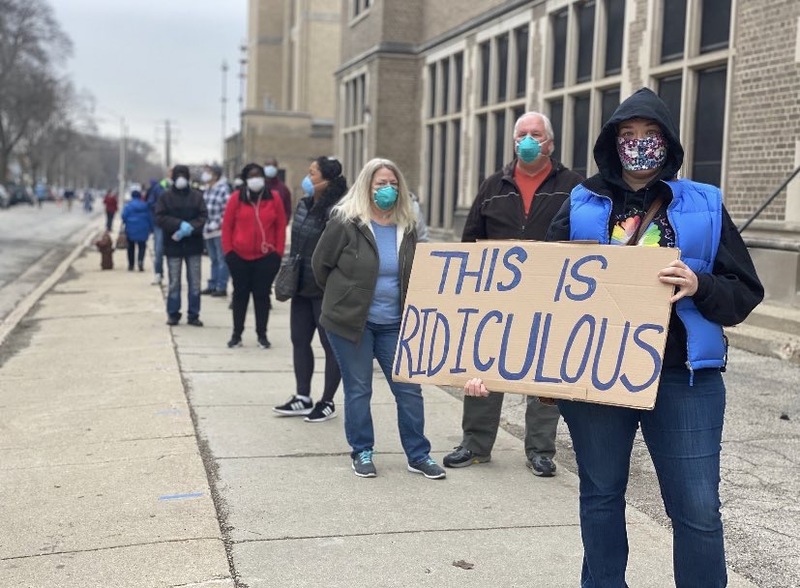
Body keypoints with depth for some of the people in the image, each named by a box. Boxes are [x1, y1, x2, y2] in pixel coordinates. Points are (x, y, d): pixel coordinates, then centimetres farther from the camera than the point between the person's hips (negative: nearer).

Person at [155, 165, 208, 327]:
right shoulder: (165, 197, 2)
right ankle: (173, 314, 15)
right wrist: (181, 225, -19)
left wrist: (190, 228, -19)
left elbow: (203, 216, -3)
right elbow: (160, 218, -7)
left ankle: (193, 315, 11)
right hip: (173, 245, -1)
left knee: (195, 282, 3)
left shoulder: (197, 196, 5)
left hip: (193, 245, 1)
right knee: (174, 282, 4)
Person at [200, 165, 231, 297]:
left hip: (220, 231, -8)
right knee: (214, 260, 16)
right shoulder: (207, 190, 11)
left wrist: (218, 223, -15)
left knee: (221, 260, -1)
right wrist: (205, 226, 11)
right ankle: (212, 286, 24)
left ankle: (222, 288, 3)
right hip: (209, 231, 8)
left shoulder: (223, 189, -13)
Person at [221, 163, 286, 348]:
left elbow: (281, 227, 4)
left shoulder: (274, 199, 1)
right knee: (240, 294, 8)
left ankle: (262, 335, 13)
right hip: (239, 256, 0)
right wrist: (228, 250, -3)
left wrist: (278, 252, -1)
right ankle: (237, 334, 15)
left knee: (262, 295, 5)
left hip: (266, 257, 0)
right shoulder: (236, 198, -2)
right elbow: (227, 225, 1)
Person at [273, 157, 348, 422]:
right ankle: (303, 398, 27)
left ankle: (327, 402, 17)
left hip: (326, 290, -9)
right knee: (299, 340, 15)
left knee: (331, 345, 5)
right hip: (302, 287, 9)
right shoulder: (304, 204, 8)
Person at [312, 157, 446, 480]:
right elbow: (321, 264, -1)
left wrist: (409, 312, 13)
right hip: (351, 321, -4)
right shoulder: (346, 223, -10)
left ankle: (418, 455, 16)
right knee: (358, 390, 5)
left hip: (394, 324, 4)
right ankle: (362, 453, 21)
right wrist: (344, 297, 9)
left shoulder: (407, 227, 4)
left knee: (409, 389, 4)